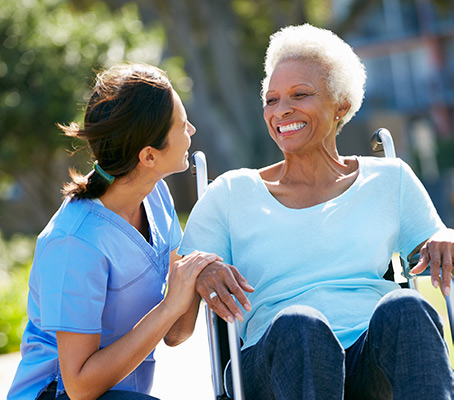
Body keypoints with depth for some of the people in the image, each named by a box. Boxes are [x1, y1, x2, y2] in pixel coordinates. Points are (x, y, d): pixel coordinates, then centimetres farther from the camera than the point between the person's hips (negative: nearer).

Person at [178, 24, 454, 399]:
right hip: (274, 365, -1)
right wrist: (200, 274, -11)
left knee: (406, 309, -34)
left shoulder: (389, 181, 20)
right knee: (298, 325, -37)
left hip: (377, 362, 1)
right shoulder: (231, 194, 16)